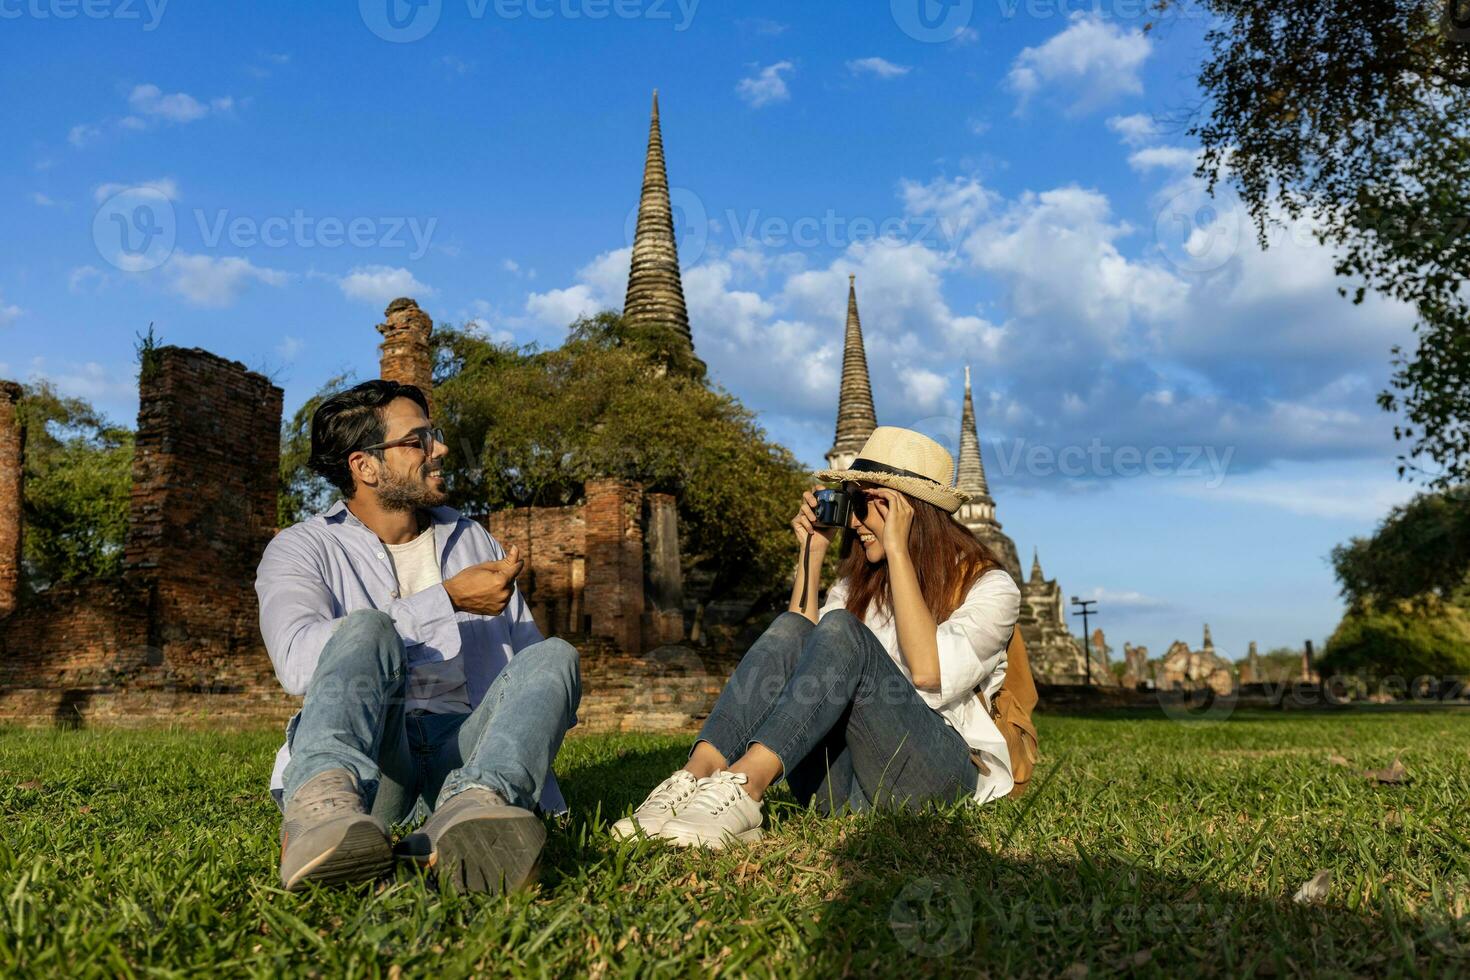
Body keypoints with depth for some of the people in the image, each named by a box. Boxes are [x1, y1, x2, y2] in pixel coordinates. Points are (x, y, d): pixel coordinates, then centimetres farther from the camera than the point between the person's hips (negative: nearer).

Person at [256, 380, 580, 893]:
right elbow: (298, 661, -16)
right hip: (365, 755, -3)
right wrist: (448, 599, -14)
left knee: (553, 656, -23)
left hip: (463, 752, 4)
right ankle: (326, 801, -58)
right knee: (366, 629, -29)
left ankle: (471, 808, -53)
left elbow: (529, 666, 16)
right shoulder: (300, 549, 6)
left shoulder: (476, 542, 21)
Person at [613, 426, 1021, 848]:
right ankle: (697, 776, -38)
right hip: (847, 789, 5)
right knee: (790, 629, -19)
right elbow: (800, 648, 5)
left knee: (842, 630, -27)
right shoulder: (858, 583, 20)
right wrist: (812, 553, 5)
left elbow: (928, 674, -16)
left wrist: (898, 551, -14)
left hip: (940, 774, -4)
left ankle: (744, 786, -46)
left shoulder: (989, 587, 2)